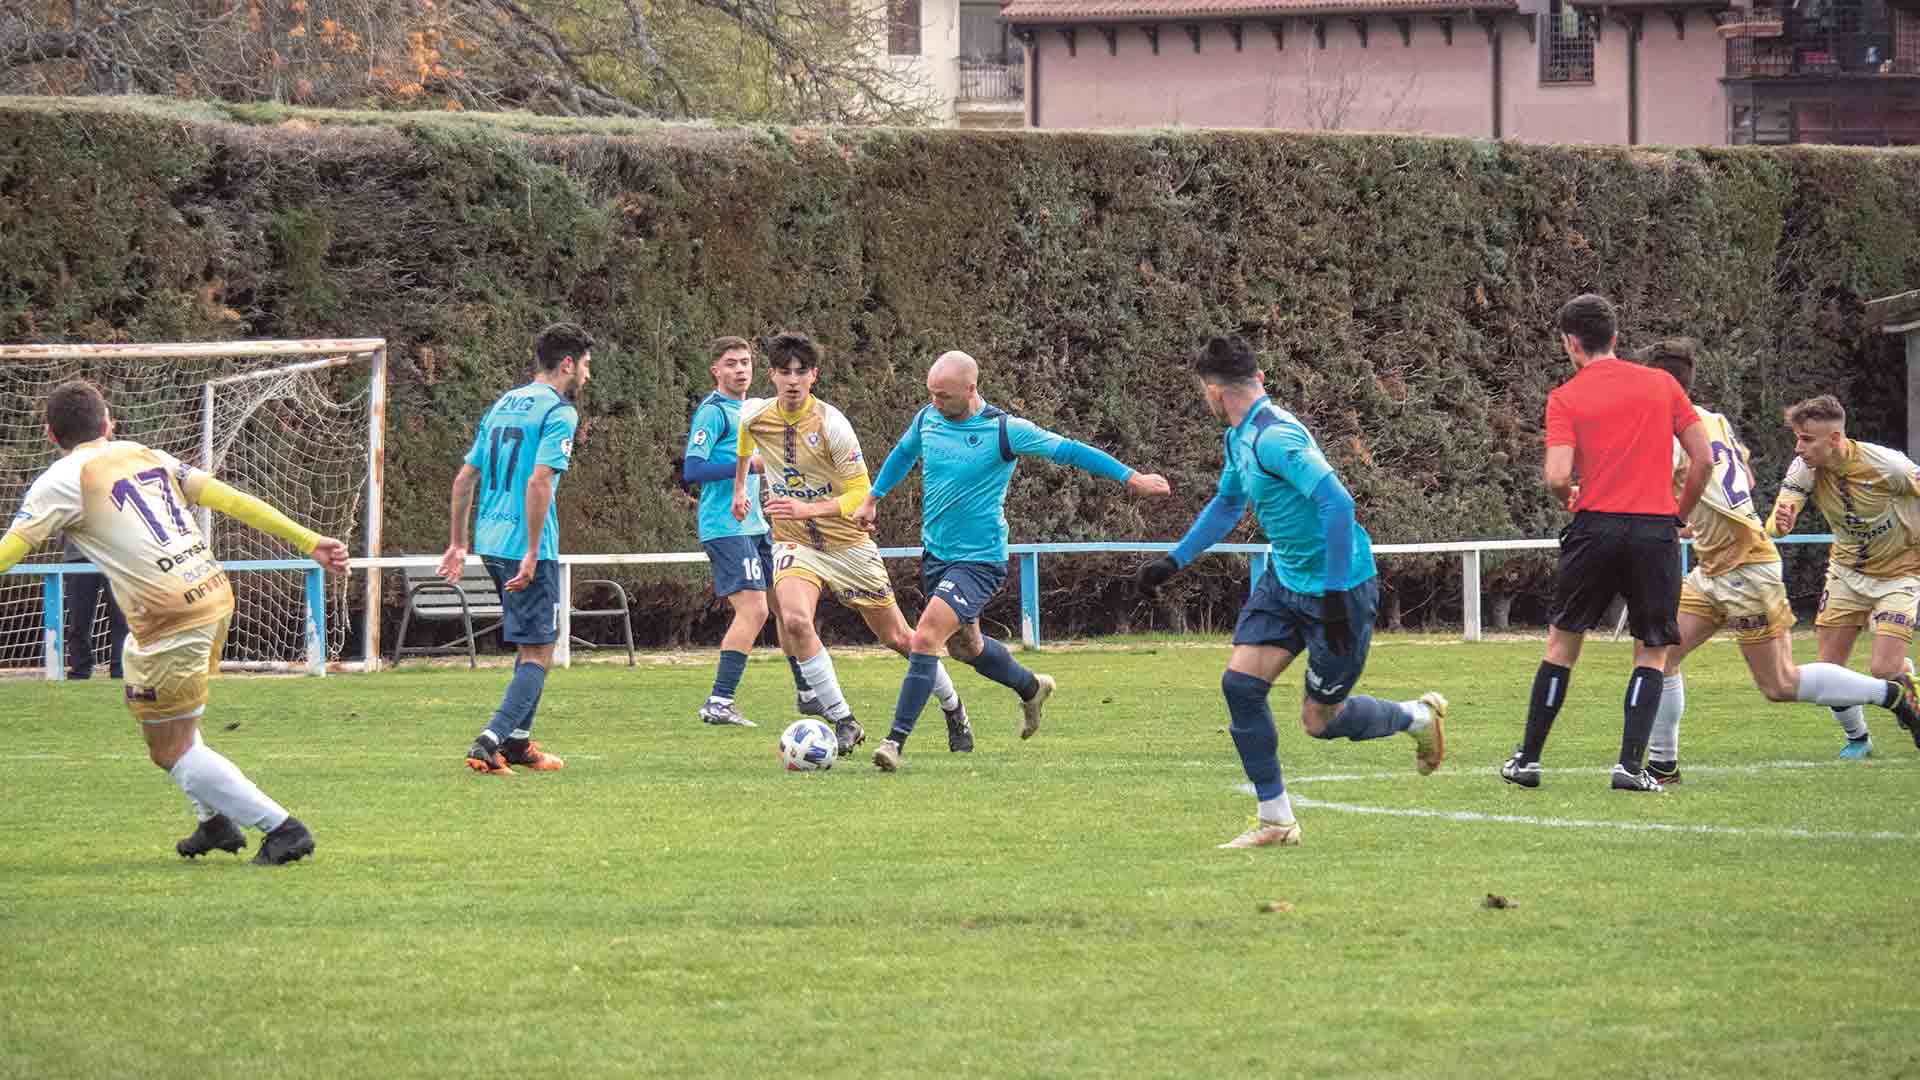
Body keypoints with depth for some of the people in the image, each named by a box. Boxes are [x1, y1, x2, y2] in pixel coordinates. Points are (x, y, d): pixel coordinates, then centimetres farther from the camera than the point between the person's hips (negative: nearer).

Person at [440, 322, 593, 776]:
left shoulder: (502, 405, 16)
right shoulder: (559, 412, -9)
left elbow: (465, 477, 17)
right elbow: (539, 480, -21)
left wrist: (458, 543, 23)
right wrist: (533, 554, -21)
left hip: (490, 542, 8)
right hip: (525, 544, -8)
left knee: (530, 643, 21)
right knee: (538, 652, -4)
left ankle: (516, 742, 24)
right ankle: (489, 744, -16)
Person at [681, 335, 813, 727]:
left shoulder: (748, 410, 18)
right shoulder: (713, 411, -10)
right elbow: (693, 470, -18)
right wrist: (751, 465, -19)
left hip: (754, 526, 9)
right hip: (727, 528, -9)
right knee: (753, 610, -17)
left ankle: (807, 694, 22)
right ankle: (719, 703, -16)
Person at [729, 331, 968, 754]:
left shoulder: (831, 424, -19)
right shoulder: (754, 416, -6)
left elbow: (861, 493, -17)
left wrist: (808, 509, -29)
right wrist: (740, 488, 26)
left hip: (847, 544, -2)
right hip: (795, 543, 2)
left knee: (896, 638, 8)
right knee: (794, 620, -28)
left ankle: (953, 708, 34)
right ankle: (844, 723, -19)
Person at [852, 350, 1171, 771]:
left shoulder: (1005, 430, -17)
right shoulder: (927, 420, 0)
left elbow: (1067, 450, -13)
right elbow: (902, 455, 21)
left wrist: (1130, 477, -16)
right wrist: (872, 500, 24)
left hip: (979, 559, -7)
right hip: (935, 551, 7)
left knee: (926, 638, -20)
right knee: (964, 645, 20)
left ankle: (896, 740, -17)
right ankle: (1032, 688, 47)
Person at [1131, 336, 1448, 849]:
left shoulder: (1274, 437, -24)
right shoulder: (1239, 438, 7)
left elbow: (1337, 503, -31)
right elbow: (1227, 504, 26)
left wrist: (1336, 595, -30)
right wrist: (1173, 561, 22)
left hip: (1339, 585, -9)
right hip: (1284, 579, 9)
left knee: (1320, 720, 3)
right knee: (1240, 683, -5)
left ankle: (1419, 716, 31)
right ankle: (1275, 820, 3)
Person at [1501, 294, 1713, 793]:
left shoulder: (1566, 397, 1)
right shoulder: (1661, 384, 8)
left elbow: (1558, 477, -10)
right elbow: (1703, 459, 5)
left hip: (1596, 526, -1)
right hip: (1656, 528, 1)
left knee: (1562, 642, 13)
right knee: (1652, 654, 8)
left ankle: (1529, 758, 16)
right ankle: (1631, 765, -4)